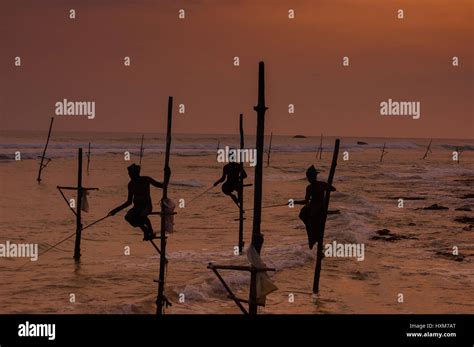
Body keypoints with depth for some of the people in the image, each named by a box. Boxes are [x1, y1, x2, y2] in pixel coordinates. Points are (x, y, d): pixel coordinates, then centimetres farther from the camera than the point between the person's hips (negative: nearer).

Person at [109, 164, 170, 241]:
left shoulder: (146, 180, -5)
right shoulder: (131, 184, 6)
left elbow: (161, 185, 1)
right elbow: (129, 202, 15)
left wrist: (167, 177, -16)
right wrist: (116, 210, 10)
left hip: (147, 205, -4)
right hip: (137, 206, 4)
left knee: (142, 215, -39)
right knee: (128, 217, -28)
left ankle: (151, 232, -14)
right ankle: (145, 230, -9)